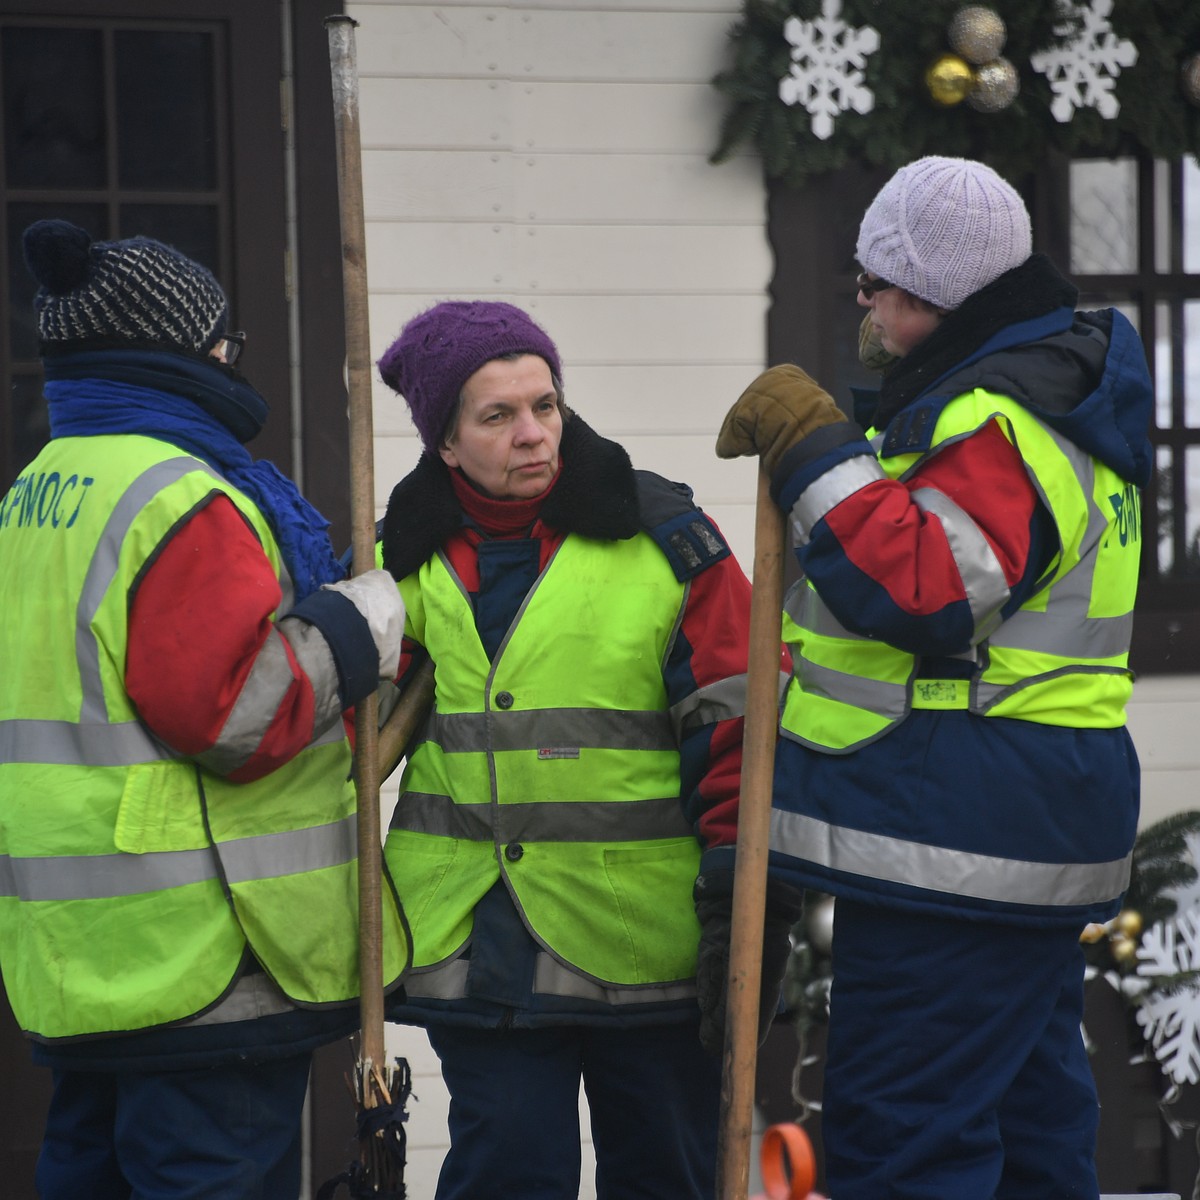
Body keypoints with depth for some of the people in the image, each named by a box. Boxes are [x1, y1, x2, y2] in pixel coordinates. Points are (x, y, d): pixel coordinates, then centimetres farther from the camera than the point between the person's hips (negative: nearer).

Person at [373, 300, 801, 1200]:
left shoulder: (663, 540, -2)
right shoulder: (408, 561, 7)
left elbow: (737, 730, -4)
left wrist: (745, 905, -10)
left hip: (647, 944, -2)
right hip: (478, 944, 2)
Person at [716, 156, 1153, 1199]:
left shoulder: (997, 424, -17)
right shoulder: (1048, 393, 18)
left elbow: (920, 591, -28)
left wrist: (813, 450, -22)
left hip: (959, 834, -11)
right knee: (1030, 1114, 16)